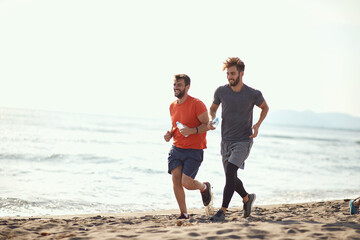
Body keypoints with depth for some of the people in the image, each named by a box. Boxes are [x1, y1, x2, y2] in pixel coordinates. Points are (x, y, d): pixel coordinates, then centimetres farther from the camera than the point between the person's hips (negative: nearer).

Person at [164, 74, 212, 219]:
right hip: (176, 148, 6)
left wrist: (192, 130, -27)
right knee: (175, 179, -7)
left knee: (186, 183, -13)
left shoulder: (196, 104, -12)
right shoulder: (173, 106, 11)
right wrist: (170, 134, 4)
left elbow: (207, 125, -12)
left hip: (194, 151, -6)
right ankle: (184, 214, 4)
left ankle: (204, 187, 23)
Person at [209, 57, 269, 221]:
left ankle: (222, 211, -18)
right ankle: (247, 198, 40)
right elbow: (213, 108, 14)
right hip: (226, 141, 4)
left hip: (243, 141, -4)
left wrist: (257, 125, -5)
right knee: (231, 178, 10)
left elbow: (264, 107, 10)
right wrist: (211, 120, -8)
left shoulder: (253, 94, -10)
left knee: (230, 172, -21)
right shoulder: (221, 91, -3)